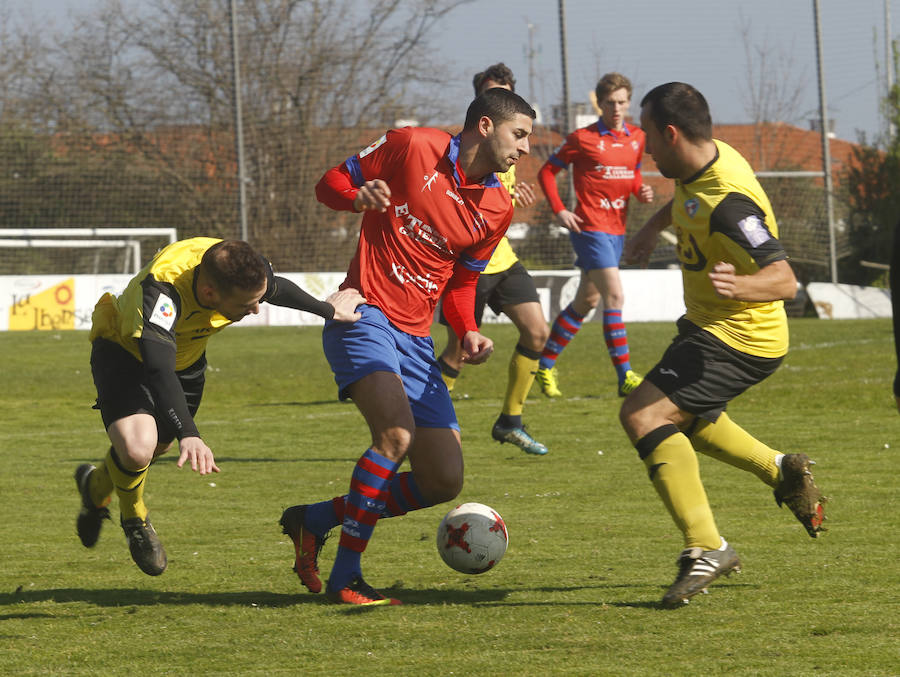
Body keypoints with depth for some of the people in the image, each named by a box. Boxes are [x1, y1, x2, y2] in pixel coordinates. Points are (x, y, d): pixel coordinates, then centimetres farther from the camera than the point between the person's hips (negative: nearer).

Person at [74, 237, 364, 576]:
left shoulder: (244, 270, -28)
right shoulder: (161, 290, -46)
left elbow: (277, 288, -2)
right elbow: (158, 371, -54)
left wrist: (328, 310, 15)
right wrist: (189, 435, -67)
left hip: (186, 357, 6)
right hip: (123, 349, -6)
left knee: (158, 445, 21)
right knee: (137, 448, -28)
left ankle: (96, 487, 54)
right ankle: (134, 520, 5)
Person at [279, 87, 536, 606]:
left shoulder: (498, 209, 11)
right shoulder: (412, 147, -5)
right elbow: (331, 184, 3)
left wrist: (469, 333, 0)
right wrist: (360, 197, -20)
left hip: (416, 339, 7)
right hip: (364, 315, -7)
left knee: (445, 481, 0)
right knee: (397, 433, -29)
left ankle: (316, 520, 18)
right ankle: (346, 578, -19)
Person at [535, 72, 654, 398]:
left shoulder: (637, 138, 9)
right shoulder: (583, 138, -7)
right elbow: (547, 171, 0)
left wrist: (642, 191, 1)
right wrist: (559, 210, -11)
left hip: (617, 229, 7)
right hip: (590, 226, -7)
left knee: (586, 301, 13)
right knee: (615, 296, -15)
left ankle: (545, 366, 25)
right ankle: (626, 377, -16)